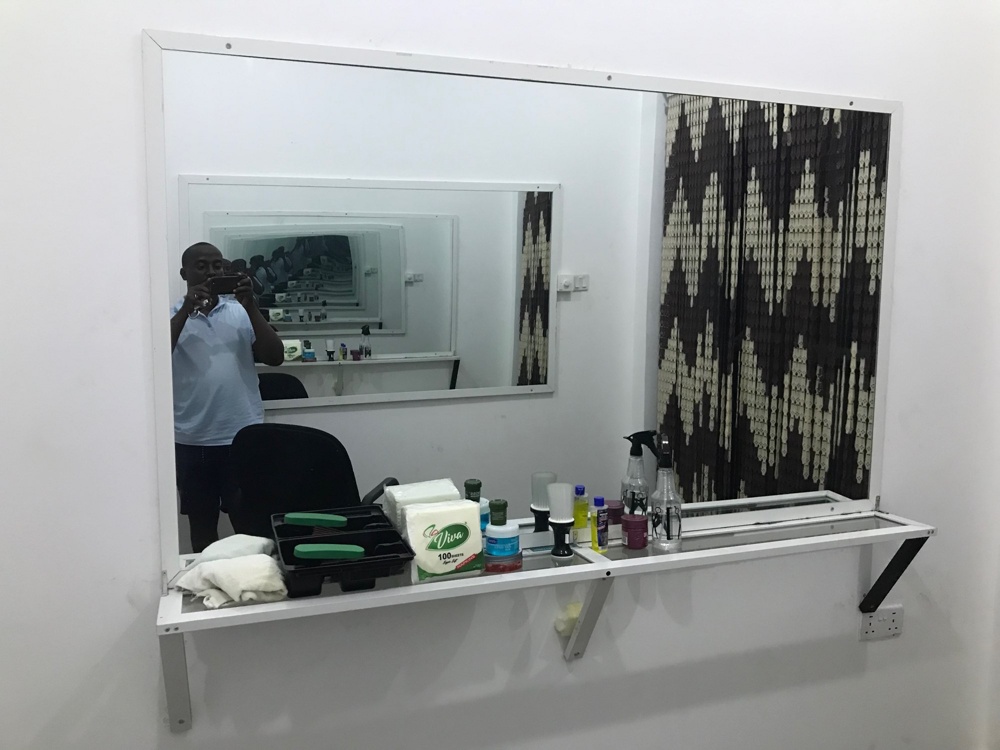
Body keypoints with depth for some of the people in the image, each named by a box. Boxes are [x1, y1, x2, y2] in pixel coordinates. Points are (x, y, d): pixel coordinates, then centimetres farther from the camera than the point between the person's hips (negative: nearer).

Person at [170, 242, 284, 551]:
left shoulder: (240, 311, 5)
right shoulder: (173, 315, 4)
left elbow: (275, 357, -4)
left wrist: (251, 306, -12)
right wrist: (186, 310, -18)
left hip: (244, 436, 0)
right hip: (192, 441, 1)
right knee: (202, 528, 13)